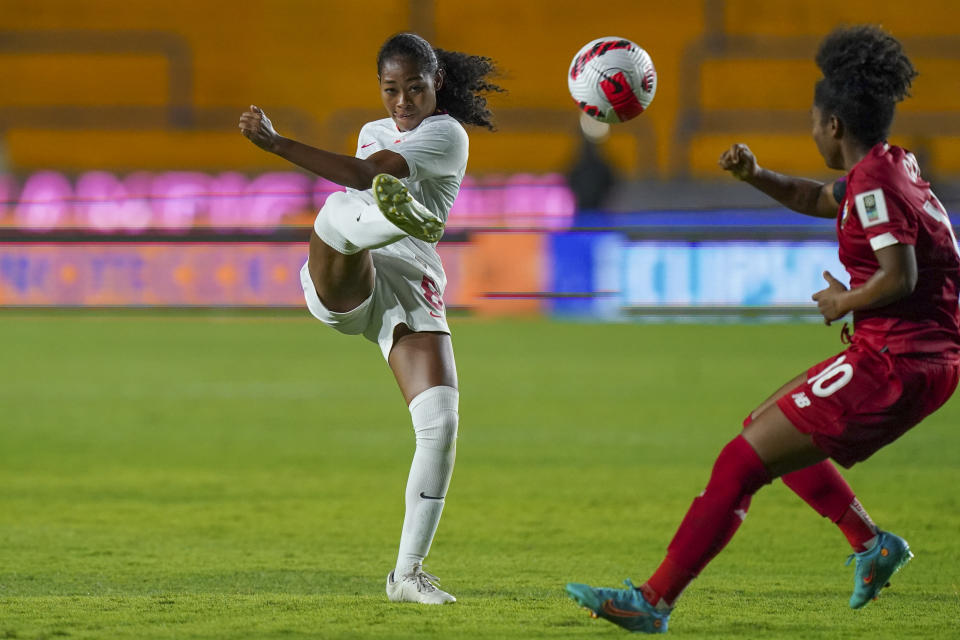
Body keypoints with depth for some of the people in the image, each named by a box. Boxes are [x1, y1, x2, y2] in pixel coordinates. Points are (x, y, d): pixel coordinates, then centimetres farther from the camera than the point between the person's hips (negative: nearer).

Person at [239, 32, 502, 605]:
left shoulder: (446, 134, 0)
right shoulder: (375, 133, 24)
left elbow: (362, 175, -15)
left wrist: (276, 142, -16)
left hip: (411, 291, -3)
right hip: (342, 283, 3)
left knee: (441, 422, -17)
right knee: (339, 211, -31)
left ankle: (408, 573, -9)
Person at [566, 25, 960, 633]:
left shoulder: (874, 183, -15)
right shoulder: (895, 166, 14)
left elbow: (900, 274, -27)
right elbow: (818, 199, 30)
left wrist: (848, 300, -10)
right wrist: (758, 176, 14)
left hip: (889, 364, -10)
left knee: (742, 461, -8)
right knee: (767, 429, 25)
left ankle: (654, 600, -7)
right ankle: (872, 543, 15)